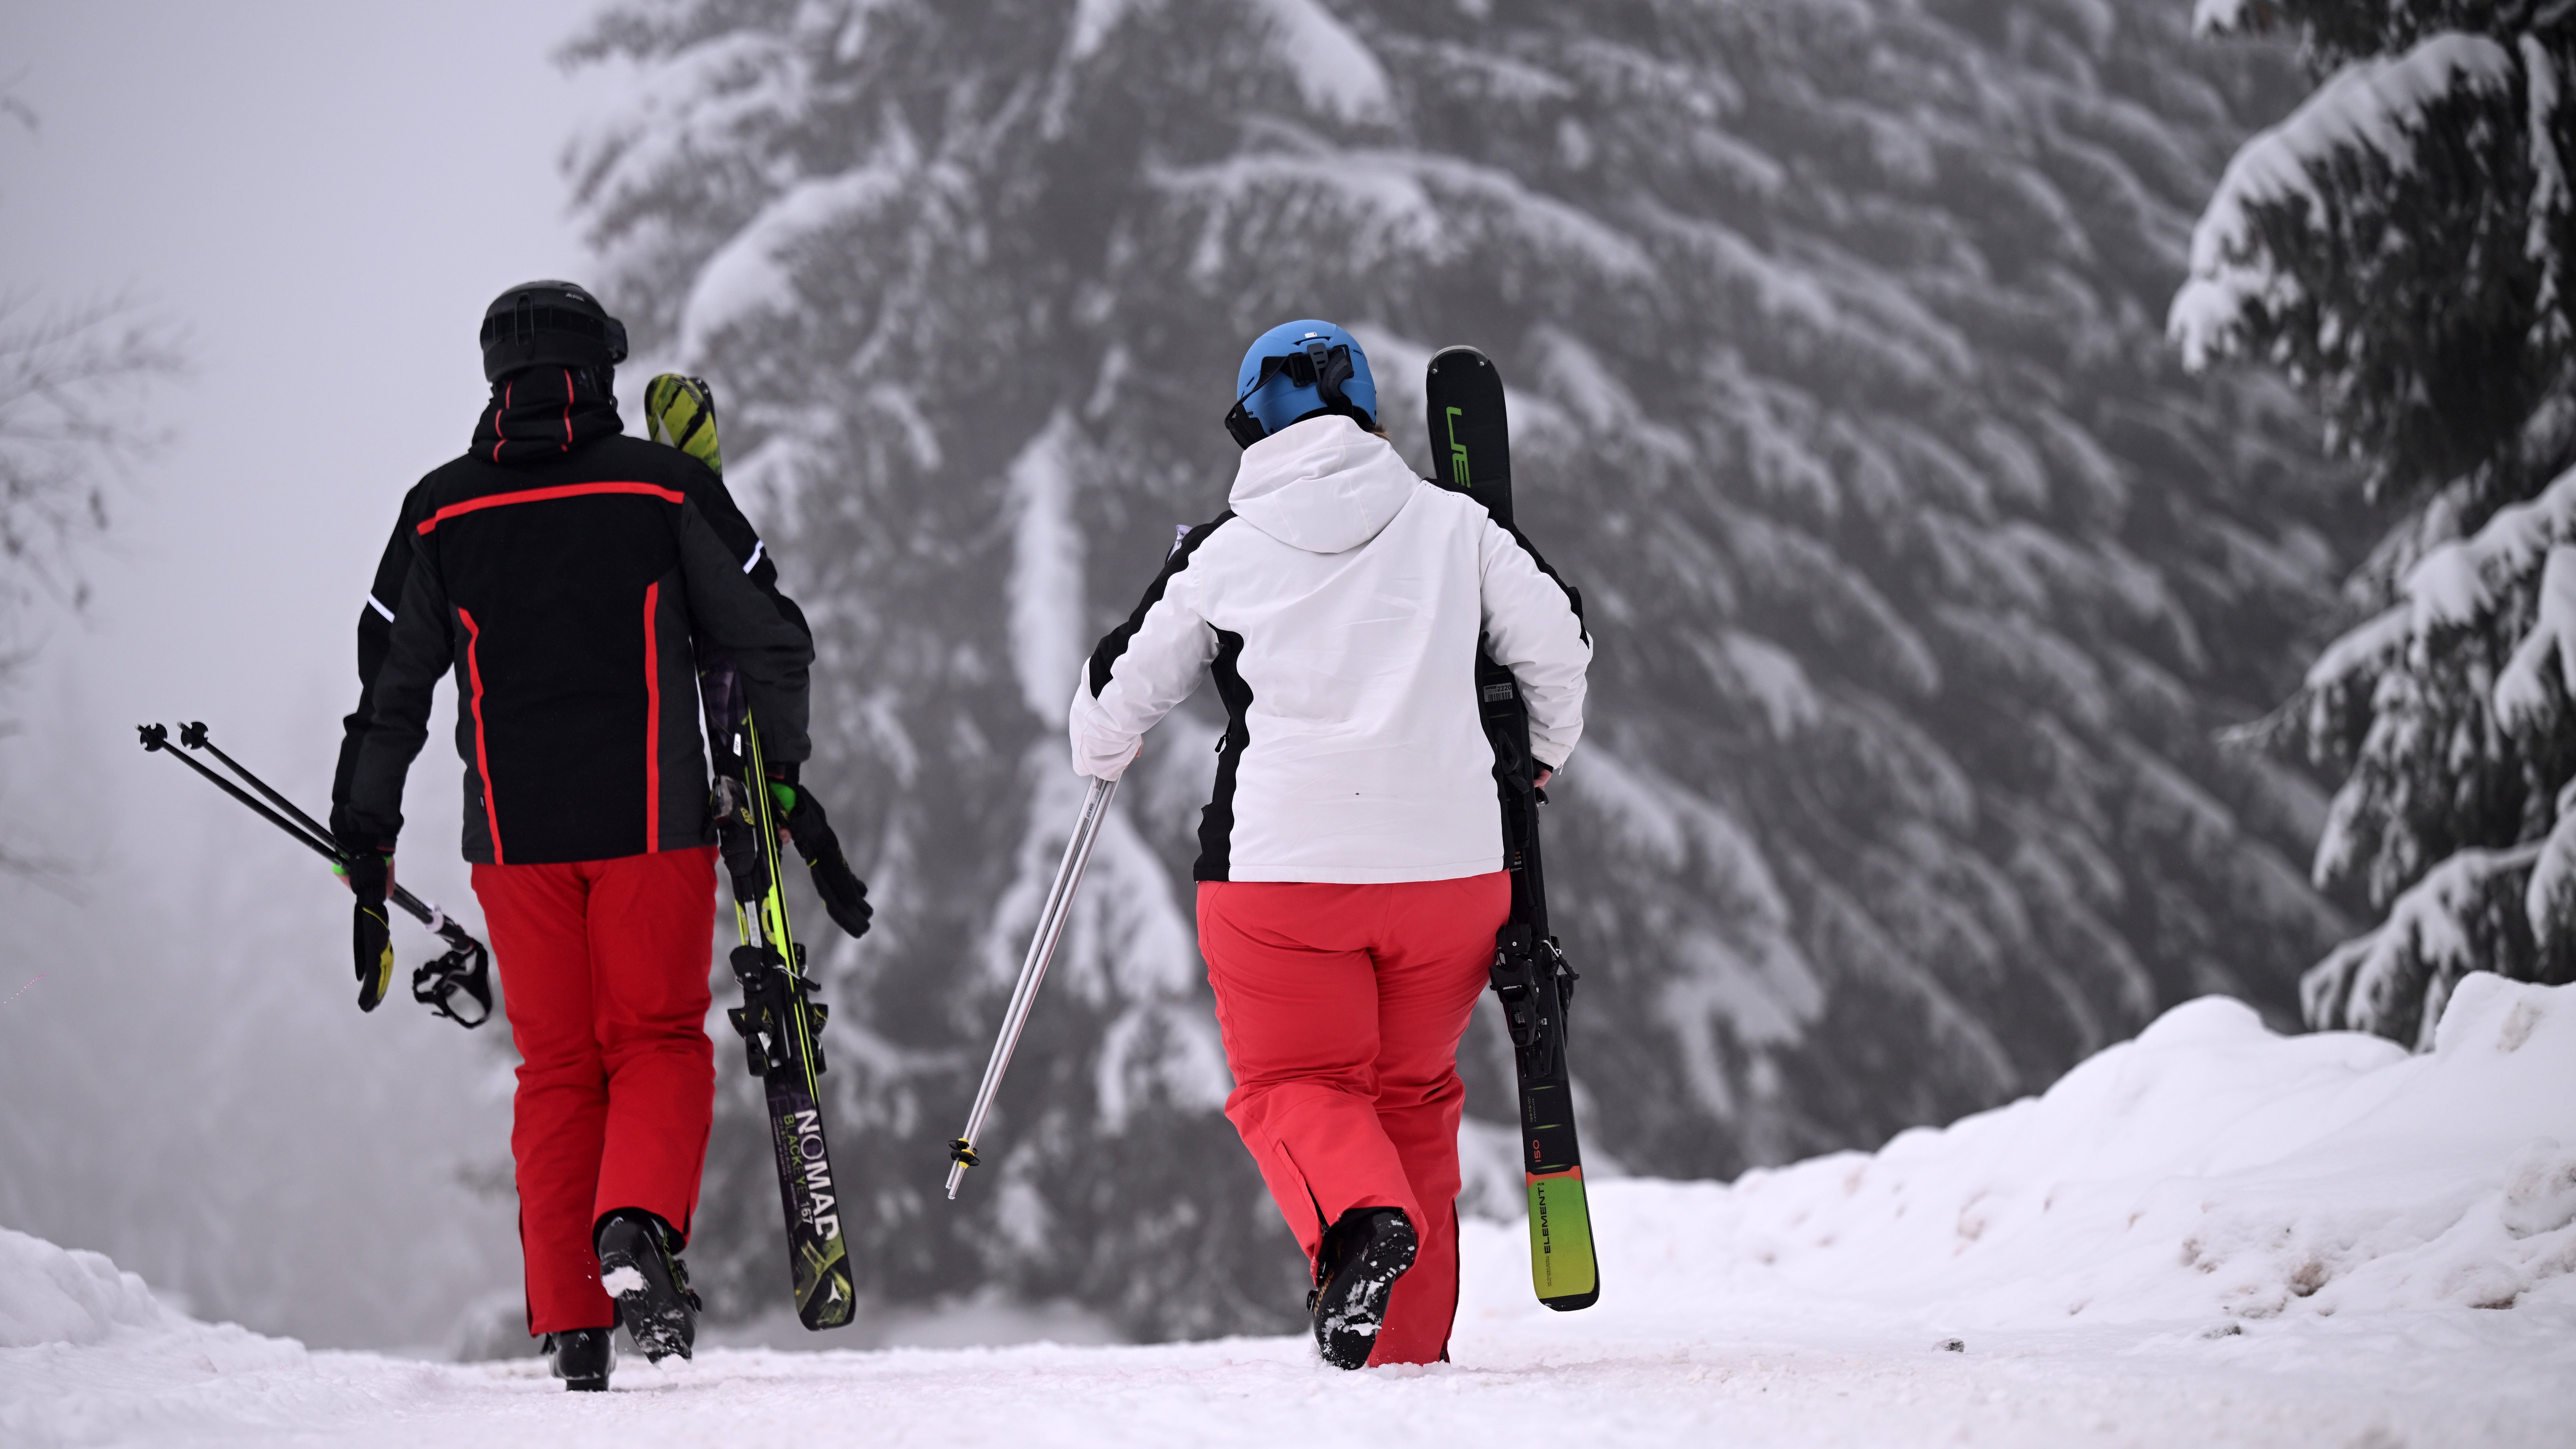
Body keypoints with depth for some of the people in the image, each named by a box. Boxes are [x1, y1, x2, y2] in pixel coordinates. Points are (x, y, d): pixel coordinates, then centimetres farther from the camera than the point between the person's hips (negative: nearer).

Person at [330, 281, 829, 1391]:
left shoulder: (443, 510, 5)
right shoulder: (667, 488, 0)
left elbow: (390, 690, 8)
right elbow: (771, 642, 3)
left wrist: (365, 840, 16)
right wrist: (781, 777, 17)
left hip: (514, 831, 2)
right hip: (654, 819, -2)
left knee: (557, 1069, 10)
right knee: (658, 1042, 7)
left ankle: (573, 1334, 6)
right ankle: (637, 1226, -22)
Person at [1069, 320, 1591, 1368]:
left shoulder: (1221, 554, 3)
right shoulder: (1453, 525, 5)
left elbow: (1122, 691, 11)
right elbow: (1556, 642, 8)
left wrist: (1100, 755, 35)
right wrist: (1543, 750, 29)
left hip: (1282, 864, -2)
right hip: (1448, 858, 2)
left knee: (1294, 1085, 9)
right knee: (1414, 1092, 17)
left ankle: (1362, 1218, -23)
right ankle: (1408, 1340, 15)